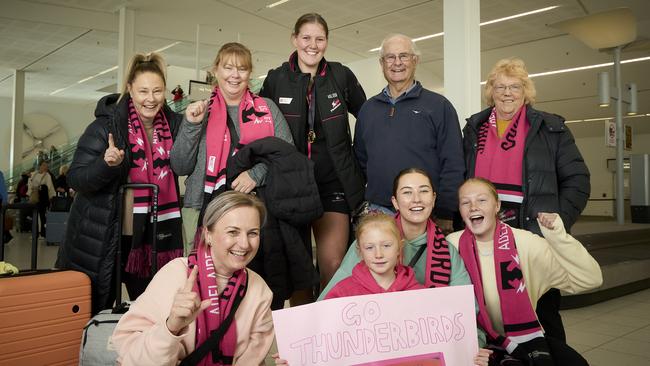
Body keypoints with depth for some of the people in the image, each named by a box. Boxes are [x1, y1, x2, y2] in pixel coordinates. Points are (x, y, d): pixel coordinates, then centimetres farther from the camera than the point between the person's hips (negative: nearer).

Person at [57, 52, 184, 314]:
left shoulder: (172, 124, 1)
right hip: (102, 239, -3)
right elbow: (76, 180, -11)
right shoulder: (105, 126, -11)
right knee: (96, 312, 9)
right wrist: (106, 164, -30)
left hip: (153, 237, 4)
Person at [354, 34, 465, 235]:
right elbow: (360, 160, 19)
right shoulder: (368, 108, 14)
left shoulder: (439, 105, 1)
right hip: (378, 211, 3)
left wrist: (445, 214, -9)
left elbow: (453, 165, -4)